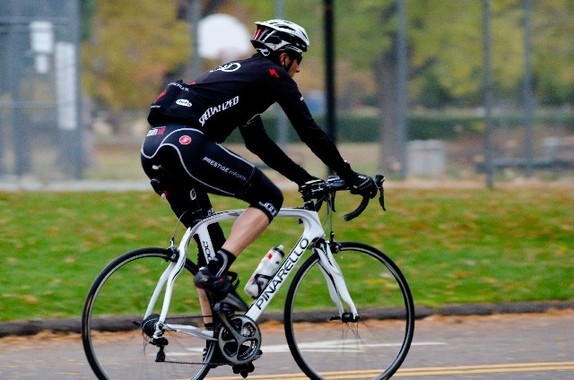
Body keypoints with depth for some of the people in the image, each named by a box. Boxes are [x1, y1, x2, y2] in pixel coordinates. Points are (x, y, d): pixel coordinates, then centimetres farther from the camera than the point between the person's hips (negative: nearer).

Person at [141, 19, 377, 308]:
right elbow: (310, 132, 5)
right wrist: (351, 177, 12)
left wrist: (305, 179, 36)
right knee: (268, 198, 2)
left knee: (208, 237, 17)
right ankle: (215, 270, -15)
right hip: (184, 142, -9)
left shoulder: (243, 73, 32)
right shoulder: (273, 75, 7)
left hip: (153, 147, 9)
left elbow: (259, 143, 36)